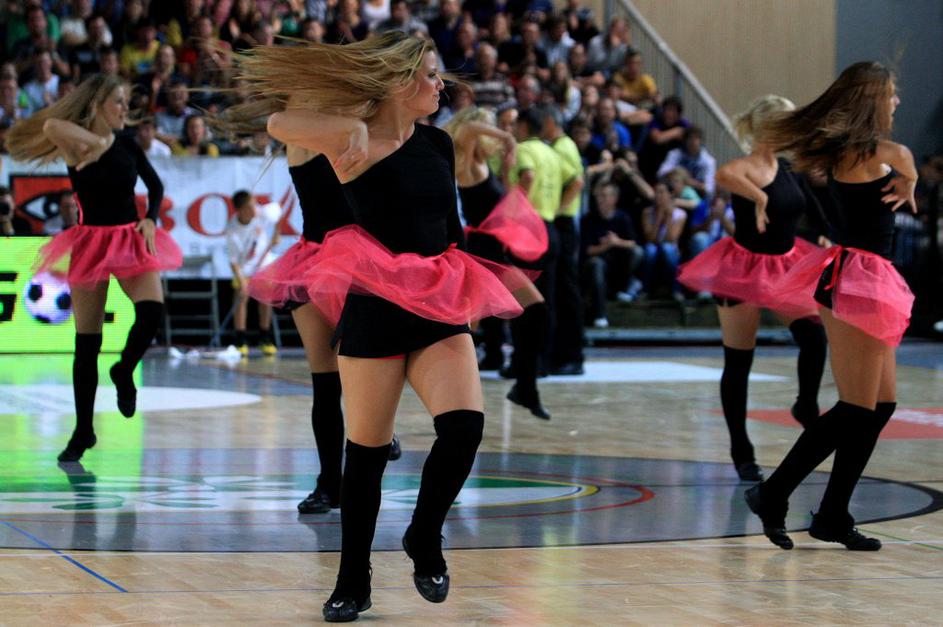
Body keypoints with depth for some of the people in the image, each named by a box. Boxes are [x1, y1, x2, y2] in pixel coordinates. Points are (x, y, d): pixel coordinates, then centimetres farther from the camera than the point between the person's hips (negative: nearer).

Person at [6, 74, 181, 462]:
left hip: (132, 240, 3)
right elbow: (52, 126, -32)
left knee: (152, 310, -23)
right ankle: (83, 431, 12)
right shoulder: (75, 147, -9)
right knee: (87, 342, 1)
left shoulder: (127, 146, 4)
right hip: (92, 243, -3)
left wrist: (150, 219, -3)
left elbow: (155, 186, 14)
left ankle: (124, 372, 8)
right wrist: (98, 141, -19)